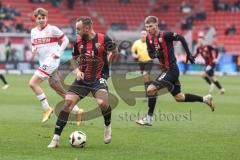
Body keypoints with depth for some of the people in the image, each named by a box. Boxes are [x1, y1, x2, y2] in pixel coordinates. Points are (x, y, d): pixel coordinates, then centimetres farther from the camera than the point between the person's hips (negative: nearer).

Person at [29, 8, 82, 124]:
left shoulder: (52, 29, -5)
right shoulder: (33, 31, 12)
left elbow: (65, 40, 1)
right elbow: (34, 46, 21)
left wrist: (58, 52, -10)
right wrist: (33, 50, -2)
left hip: (51, 61, -7)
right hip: (44, 63, 7)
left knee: (33, 83, -18)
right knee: (59, 90, 9)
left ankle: (47, 108, -11)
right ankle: (77, 111, 17)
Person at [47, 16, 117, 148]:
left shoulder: (103, 39, -9)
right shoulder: (78, 41, 5)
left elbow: (114, 52, 0)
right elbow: (73, 58, 18)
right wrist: (77, 70, 0)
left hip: (98, 78, -4)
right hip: (82, 78, 4)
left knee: (102, 103, -29)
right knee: (67, 102, -11)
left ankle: (107, 126, 6)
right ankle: (56, 138, -5)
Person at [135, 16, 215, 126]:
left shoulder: (165, 35, -17)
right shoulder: (149, 38, 4)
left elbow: (181, 38, -7)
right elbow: (150, 54, 11)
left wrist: (188, 54, -5)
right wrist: (156, 54, -12)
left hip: (171, 70, -9)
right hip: (165, 70, 9)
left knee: (151, 89, -16)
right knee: (179, 97, 16)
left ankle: (149, 118, -7)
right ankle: (205, 99, 30)